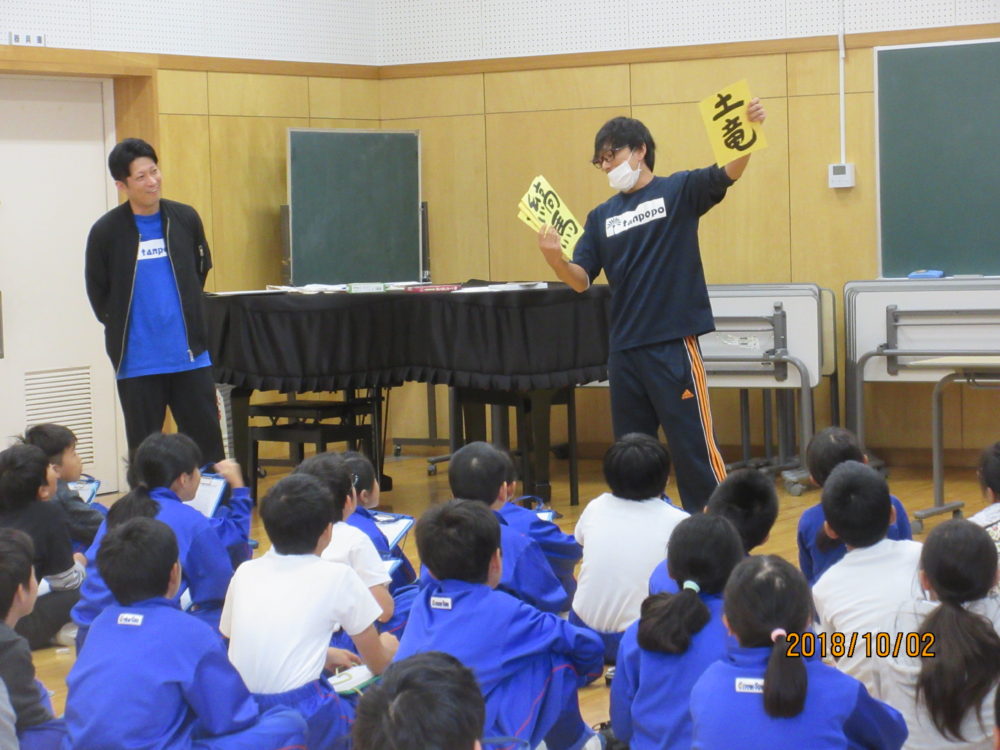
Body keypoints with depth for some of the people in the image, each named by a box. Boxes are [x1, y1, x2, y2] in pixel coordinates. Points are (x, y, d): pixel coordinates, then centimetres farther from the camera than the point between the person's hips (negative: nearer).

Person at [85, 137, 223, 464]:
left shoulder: (186, 219, 2)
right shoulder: (106, 231, -5)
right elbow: (97, 293, 5)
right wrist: (121, 328, 6)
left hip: (190, 354, 2)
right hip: (137, 361, -2)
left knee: (206, 438, 4)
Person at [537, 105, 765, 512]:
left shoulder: (678, 191, 0)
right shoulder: (601, 217, 13)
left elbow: (728, 173, -16)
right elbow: (581, 280, 6)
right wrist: (555, 258, -15)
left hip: (674, 344, -5)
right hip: (624, 349, 6)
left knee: (694, 446, -5)